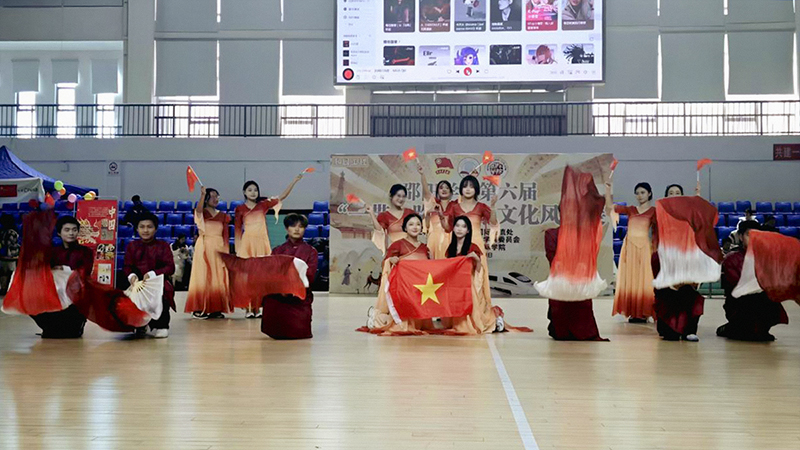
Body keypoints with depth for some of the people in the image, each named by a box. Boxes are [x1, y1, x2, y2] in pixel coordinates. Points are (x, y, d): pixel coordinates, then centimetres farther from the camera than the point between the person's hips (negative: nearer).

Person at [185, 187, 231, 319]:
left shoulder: (223, 216, 14)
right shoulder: (201, 213, 4)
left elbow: (225, 235, 11)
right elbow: (199, 209, -21)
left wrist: (227, 252, 4)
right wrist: (203, 194, -30)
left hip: (219, 249, 4)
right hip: (204, 247, -4)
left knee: (218, 278, 1)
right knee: (203, 277, -6)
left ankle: (216, 309, 4)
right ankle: (199, 309, -5)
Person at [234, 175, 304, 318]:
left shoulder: (263, 204, 10)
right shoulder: (240, 209, 6)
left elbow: (282, 196, 5)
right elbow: (237, 230, 5)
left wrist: (295, 180, -3)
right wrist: (237, 250, 0)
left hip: (262, 243, 2)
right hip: (247, 243, -2)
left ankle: (257, 307, 8)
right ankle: (248, 308, -1)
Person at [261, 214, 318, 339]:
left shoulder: (310, 251, 7)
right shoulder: (277, 251, 13)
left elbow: (310, 276, -4)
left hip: (300, 298, -1)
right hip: (277, 298, 1)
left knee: (298, 333, -13)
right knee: (275, 334, -10)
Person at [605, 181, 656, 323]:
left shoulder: (653, 211, 3)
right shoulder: (630, 210, 10)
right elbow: (610, 207, 3)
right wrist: (608, 190, -5)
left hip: (644, 247, -3)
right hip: (629, 247, 3)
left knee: (643, 280, -2)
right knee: (629, 279, 2)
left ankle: (642, 313, 1)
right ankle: (632, 313, 6)